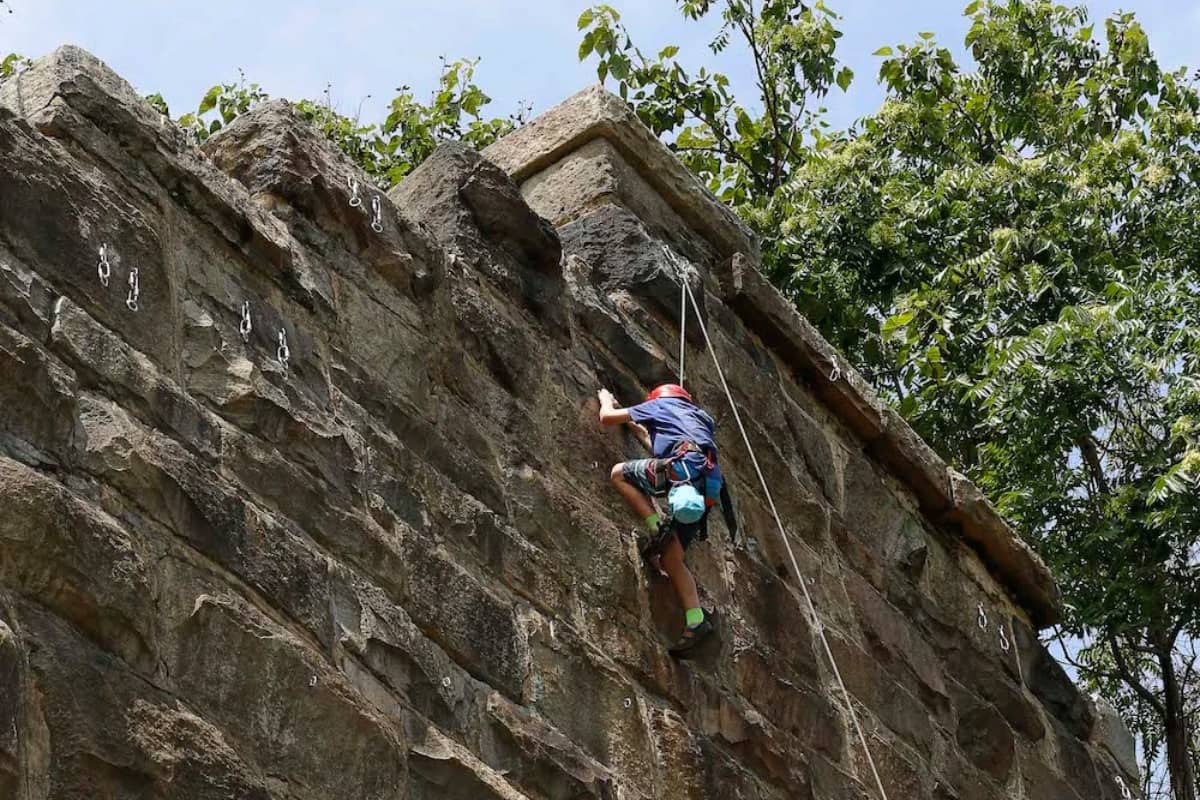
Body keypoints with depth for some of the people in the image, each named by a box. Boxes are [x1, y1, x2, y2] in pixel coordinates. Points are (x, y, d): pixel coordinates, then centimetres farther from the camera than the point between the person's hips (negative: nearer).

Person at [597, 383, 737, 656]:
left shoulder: (659, 404, 22)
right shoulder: (701, 418, 40)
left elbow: (607, 417, 26)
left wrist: (606, 400, 48)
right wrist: (635, 426, 64)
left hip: (683, 468, -7)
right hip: (708, 487, 7)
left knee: (619, 473, 11)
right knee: (671, 558, 9)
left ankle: (658, 528, -5)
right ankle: (696, 620, -5)